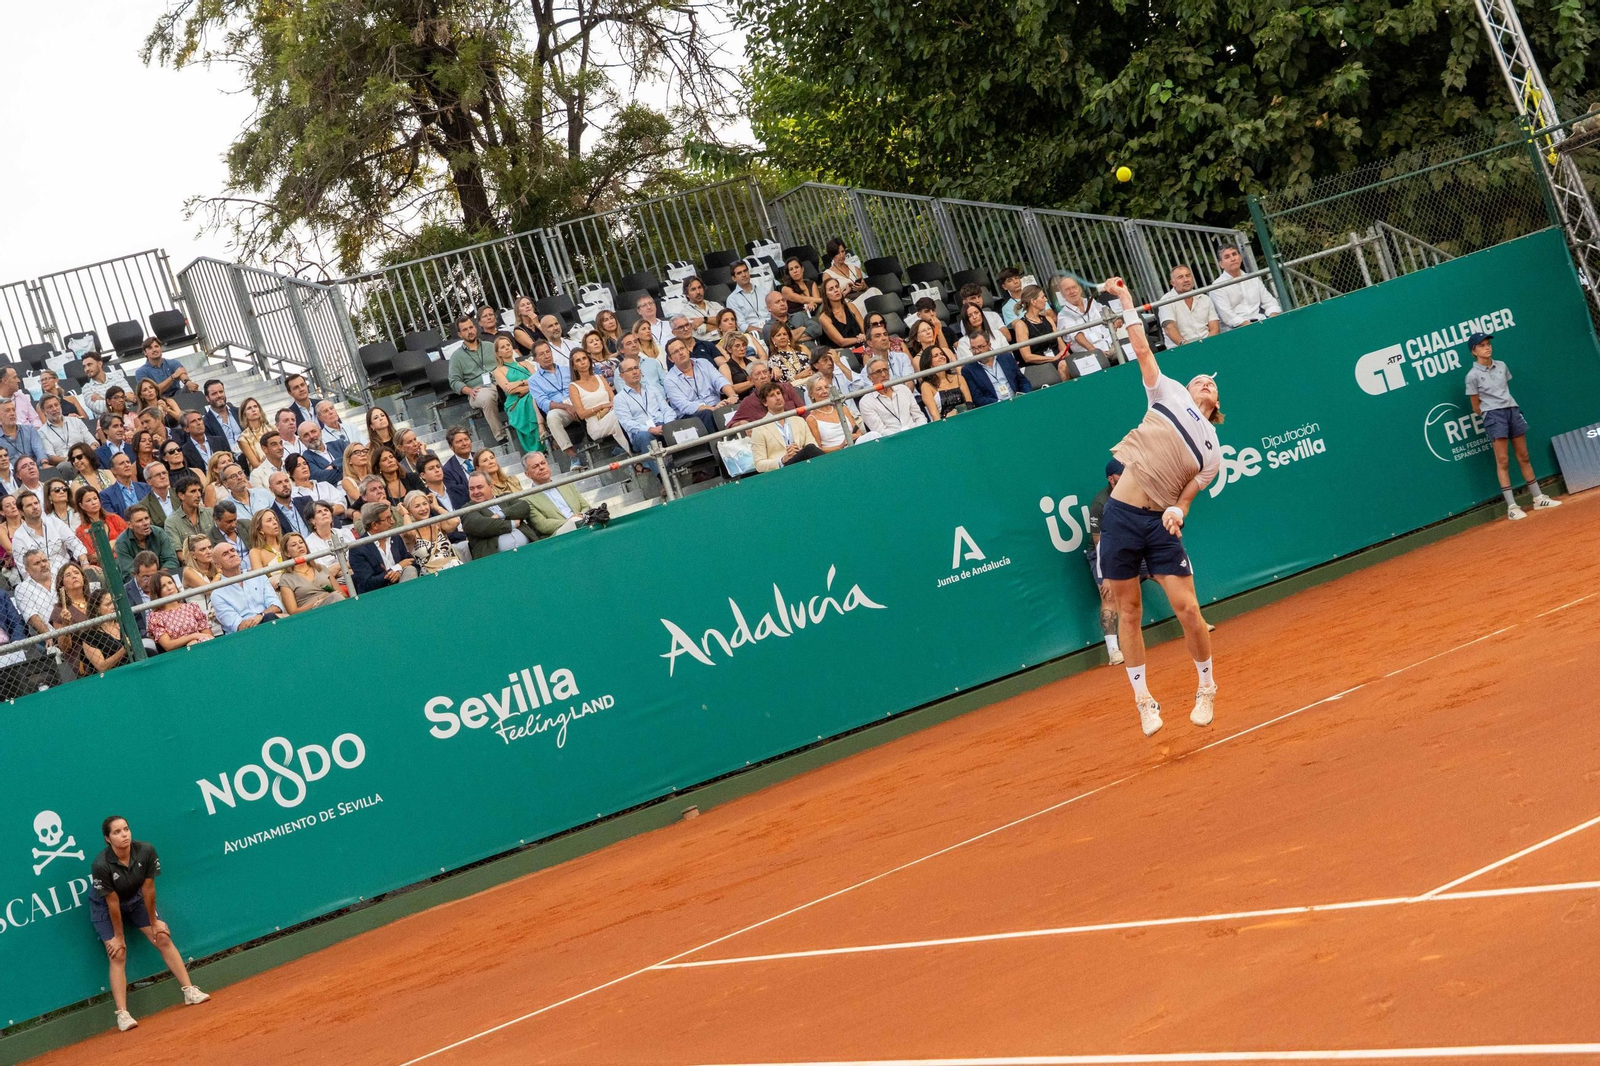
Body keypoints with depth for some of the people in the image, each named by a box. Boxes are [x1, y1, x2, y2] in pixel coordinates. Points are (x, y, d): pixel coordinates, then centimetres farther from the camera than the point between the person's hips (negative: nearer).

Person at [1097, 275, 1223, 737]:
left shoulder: (1212, 451, 13)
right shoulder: (1169, 394, 10)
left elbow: (1187, 493, 7)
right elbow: (1142, 350, 9)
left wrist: (1178, 511, -13)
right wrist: (1127, 301, 6)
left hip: (1161, 524, 1)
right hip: (1121, 514, -1)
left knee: (1187, 609, -7)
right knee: (1129, 612, 5)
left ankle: (1206, 689, 16)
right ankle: (1144, 700, 19)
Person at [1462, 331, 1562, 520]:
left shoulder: (1501, 366, 8)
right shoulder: (1473, 375, -7)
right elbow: (1476, 407, -1)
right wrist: (1490, 412, 6)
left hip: (1513, 410, 5)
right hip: (1493, 416, -5)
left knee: (1524, 457, 10)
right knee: (1503, 461, -8)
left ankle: (1538, 498, 16)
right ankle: (1511, 506, -9)